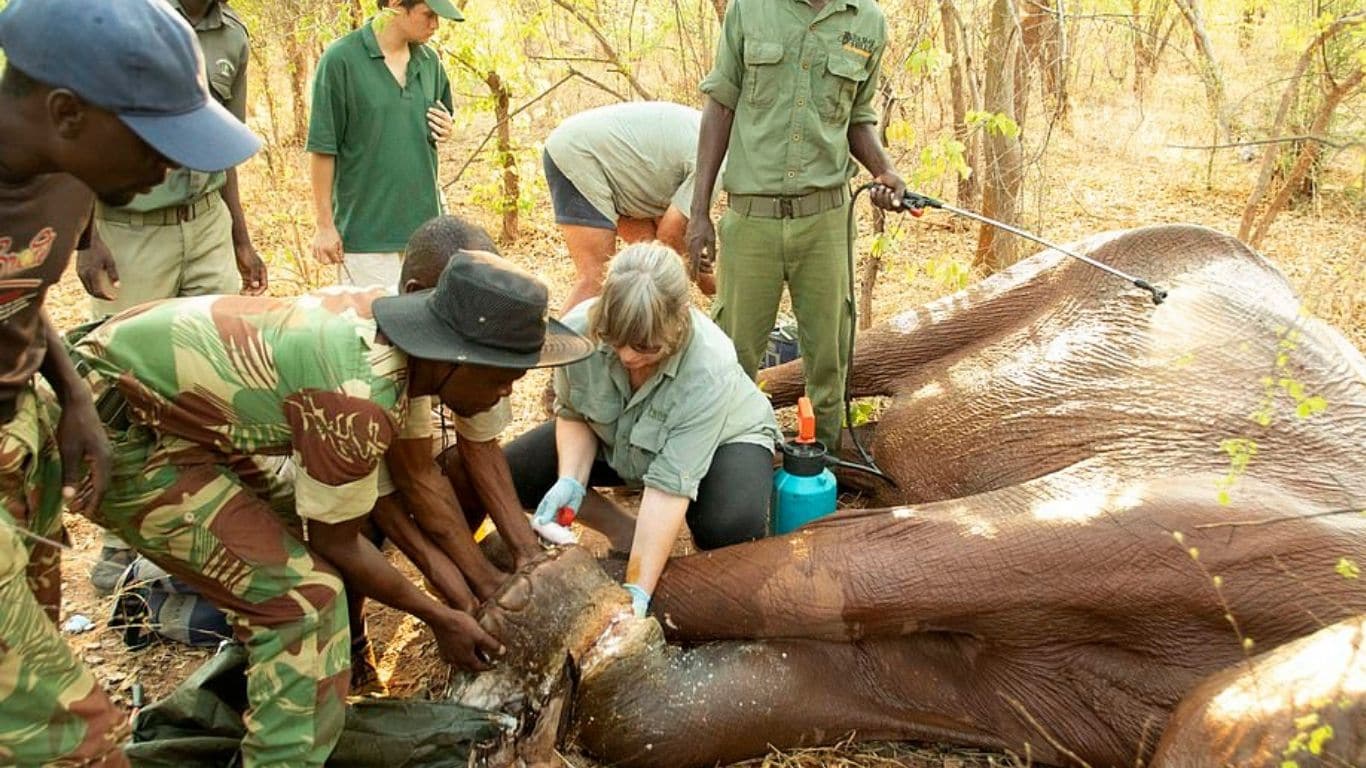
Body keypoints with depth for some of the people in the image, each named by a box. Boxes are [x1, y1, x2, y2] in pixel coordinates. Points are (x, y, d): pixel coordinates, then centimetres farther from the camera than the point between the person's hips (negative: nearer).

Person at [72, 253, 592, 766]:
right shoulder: (359, 399, -30)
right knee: (305, 597, -14)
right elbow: (335, 544, -15)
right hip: (116, 432, -9)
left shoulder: (395, 329, -5)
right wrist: (440, 619, -2)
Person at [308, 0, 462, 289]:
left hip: (425, 222, 5)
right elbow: (322, 148, -8)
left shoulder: (429, 60, 6)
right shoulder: (341, 59, -10)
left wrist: (446, 131, -2)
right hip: (367, 231, -5)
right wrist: (325, 224, -7)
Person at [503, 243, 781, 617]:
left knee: (730, 529, -37)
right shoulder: (578, 329, -28)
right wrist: (570, 482, -26)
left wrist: (637, 591, -40)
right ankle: (624, 535, 2)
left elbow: (668, 486, -39)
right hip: (618, 441, 5)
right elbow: (572, 414, -9)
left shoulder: (709, 372, -39)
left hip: (722, 439, -4)